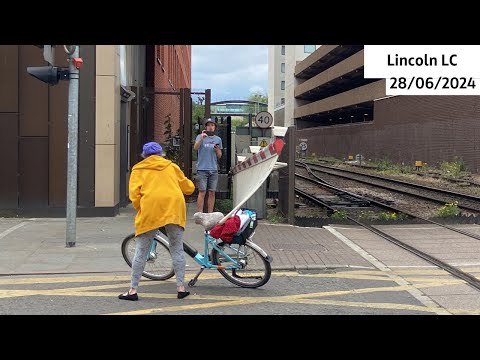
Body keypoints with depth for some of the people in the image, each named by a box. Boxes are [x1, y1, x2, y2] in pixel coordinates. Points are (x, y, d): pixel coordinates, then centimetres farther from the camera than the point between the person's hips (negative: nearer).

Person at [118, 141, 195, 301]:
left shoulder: (139, 169, 13)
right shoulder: (171, 166, 19)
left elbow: (134, 193, 0)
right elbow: (188, 187, 22)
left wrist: (140, 208, 15)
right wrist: (189, 184, 44)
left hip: (150, 211, -2)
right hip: (174, 209, 2)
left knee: (141, 251, 6)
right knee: (177, 250, 11)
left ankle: (133, 290, 6)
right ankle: (181, 287, 10)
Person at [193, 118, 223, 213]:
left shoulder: (218, 139, 13)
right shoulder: (200, 137, 1)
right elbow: (195, 147, -19)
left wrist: (217, 150, -5)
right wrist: (201, 138, -35)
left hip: (214, 170, 4)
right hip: (202, 169, -4)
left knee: (212, 193, 4)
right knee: (202, 192, -6)